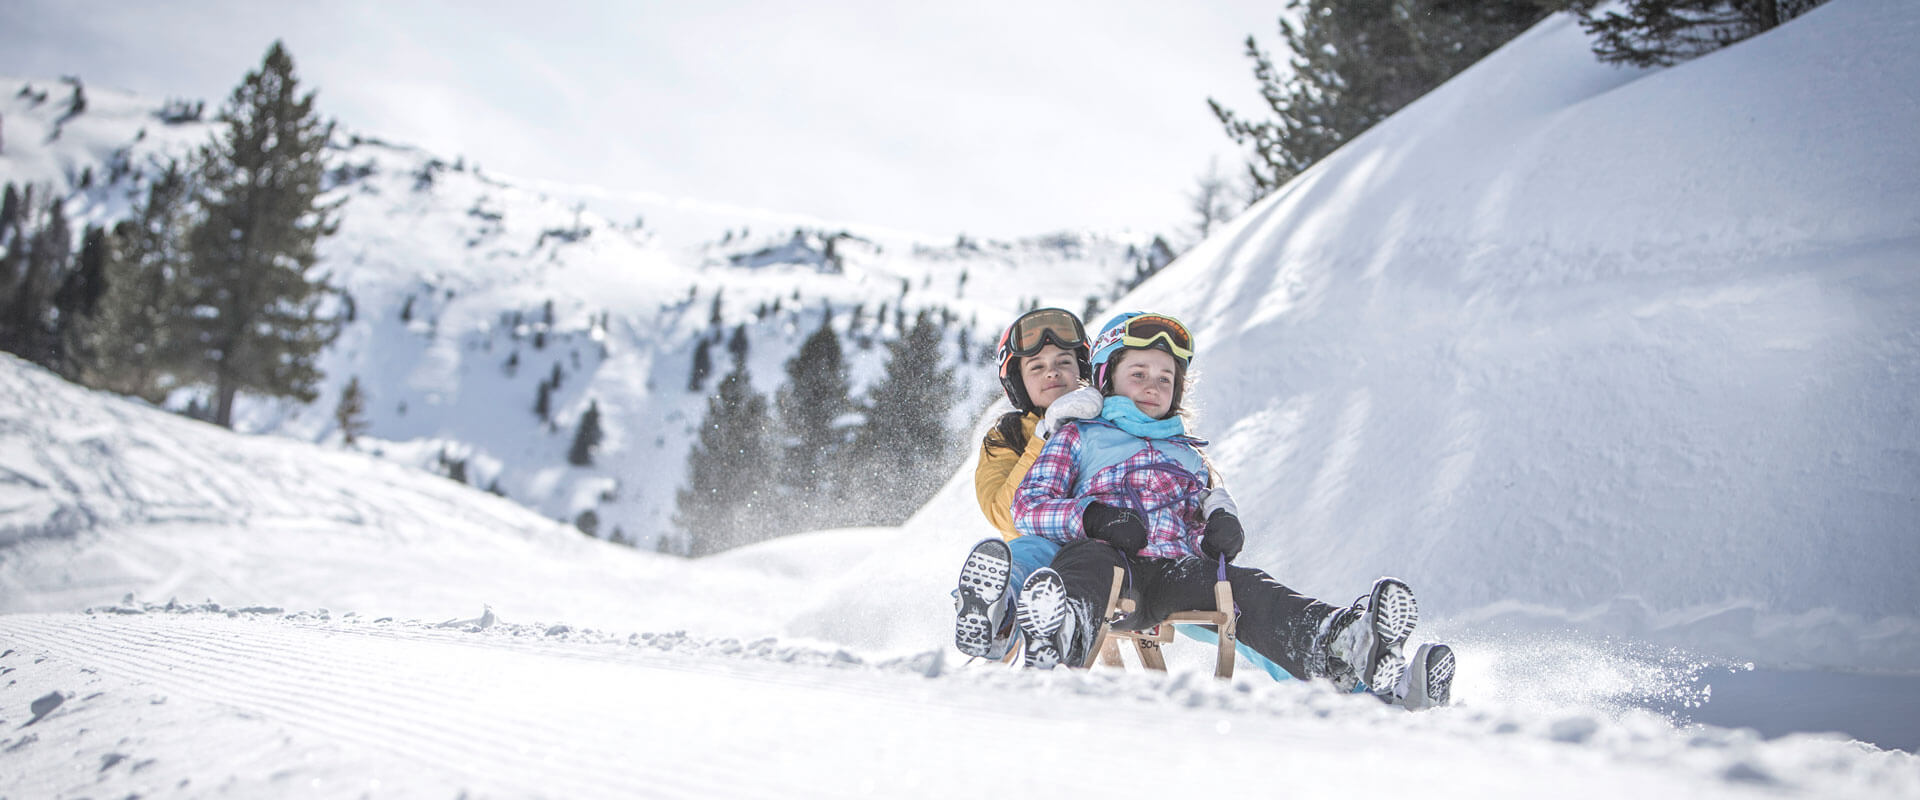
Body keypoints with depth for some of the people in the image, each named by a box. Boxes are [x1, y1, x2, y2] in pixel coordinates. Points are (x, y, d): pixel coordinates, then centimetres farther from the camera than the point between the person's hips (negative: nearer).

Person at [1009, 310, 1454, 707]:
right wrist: (1092, 516, -10)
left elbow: (1215, 504, 24)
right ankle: (1063, 637, -75)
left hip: (1181, 573, 3)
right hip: (1116, 565, -3)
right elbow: (1028, 506, 11)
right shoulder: (1078, 437, 25)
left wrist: (1223, 526, -3)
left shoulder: (1191, 454, 38)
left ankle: (1338, 649, -59)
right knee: (1086, 559, -40)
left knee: (1249, 589, -28)